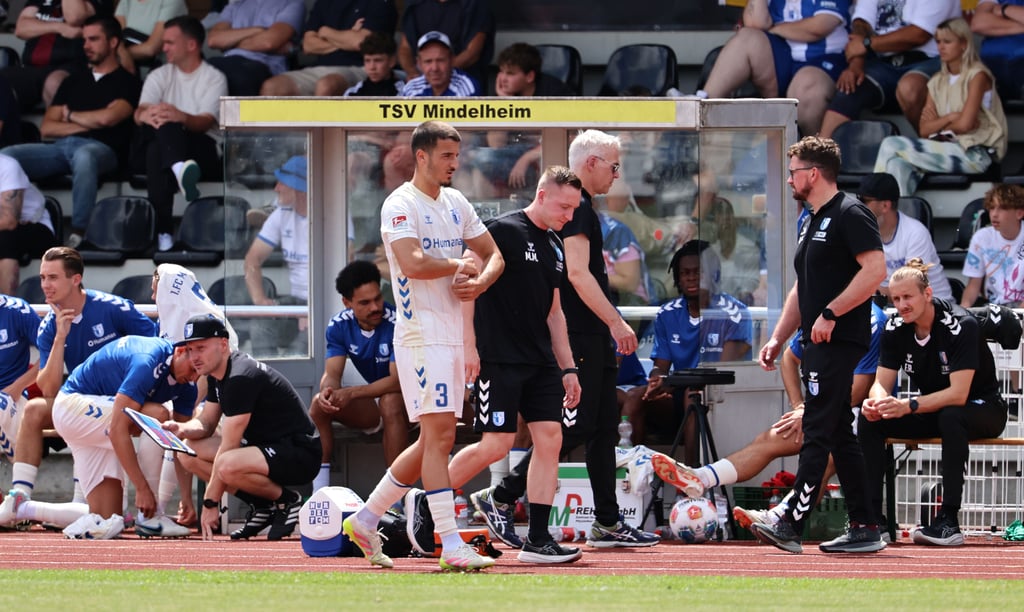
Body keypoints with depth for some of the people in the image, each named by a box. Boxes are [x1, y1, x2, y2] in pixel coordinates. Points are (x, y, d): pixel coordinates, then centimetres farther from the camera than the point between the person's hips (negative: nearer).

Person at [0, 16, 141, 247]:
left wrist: (70, 116, 10)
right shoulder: (75, 79, 26)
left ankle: (78, 233, -41)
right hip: (61, 147, 5)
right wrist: (87, 124, 4)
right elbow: (47, 128, 18)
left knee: (84, 156, -44)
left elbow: (107, 118, -8)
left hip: (100, 148, -5)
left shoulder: (127, 82, 10)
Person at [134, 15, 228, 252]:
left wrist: (182, 118, -36)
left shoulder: (215, 78, 7)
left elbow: (205, 123, -12)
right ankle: (162, 230, -56)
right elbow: (139, 113, 0)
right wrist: (146, 115, -28)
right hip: (161, 144, 3)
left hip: (203, 149, -3)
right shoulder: (159, 76, 19)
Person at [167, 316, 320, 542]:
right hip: (267, 446, 10)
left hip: (300, 455, -10)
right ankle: (262, 506, 4)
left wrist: (210, 503, -21)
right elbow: (206, 424, 16)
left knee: (228, 466, -37)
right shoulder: (216, 374, 8)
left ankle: (286, 500, -9)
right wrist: (182, 429, -9)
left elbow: (228, 447, -23)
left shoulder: (241, 377, -23)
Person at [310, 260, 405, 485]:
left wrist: (351, 393, -37)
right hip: (372, 402, 5)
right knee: (319, 404, -17)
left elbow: (398, 381, -28)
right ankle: (319, 493, -18)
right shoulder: (339, 326, -6)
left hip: (405, 400, -5)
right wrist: (327, 391, -36)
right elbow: (332, 374, -10)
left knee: (390, 403, -38)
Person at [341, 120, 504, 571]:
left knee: (433, 441, 11)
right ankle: (450, 546, -15)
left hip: (453, 336, 9)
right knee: (440, 434, -13)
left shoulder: (455, 204, 16)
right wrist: (460, 265, -8)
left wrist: (481, 280, -2)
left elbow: (493, 255, 20)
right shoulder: (401, 205, -9)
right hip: (421, 334, -9)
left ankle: (365, 520, 22)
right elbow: (413, 264, -23)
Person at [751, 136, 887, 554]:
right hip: (818, 345, 10)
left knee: (817, 433, -13)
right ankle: (864, 529, 10)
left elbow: (875, 270, -20)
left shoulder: (850, 215, -10)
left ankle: (792, 525, -18)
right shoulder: (813, 223, 21)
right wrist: (778, 338, 20)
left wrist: (830, 314, -21)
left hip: (839, 342, -10)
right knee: (839, 437, 9)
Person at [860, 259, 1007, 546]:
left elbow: (958, 394, -32)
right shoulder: (895, 328, -7)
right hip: (933, 411, 6)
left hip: (983, 410, -6)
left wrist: (908, 406, -42)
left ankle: (948, 520, -40)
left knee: (951, 416, -40)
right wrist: (876, 403, -31)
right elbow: (882, 382, -6)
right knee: (869, 419, -15)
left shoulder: (961, 326, -25)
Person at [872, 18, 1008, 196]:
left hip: (973, 154, -6)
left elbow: (965, 124, -10)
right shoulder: (937, 82, 18)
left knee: (891, 146, -22)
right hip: (945, 147, 6)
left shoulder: (977, 76, 0)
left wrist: (938, 124, 7)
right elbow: (924, 129, 10)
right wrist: (950, 118, -6)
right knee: (898, 164, -28)